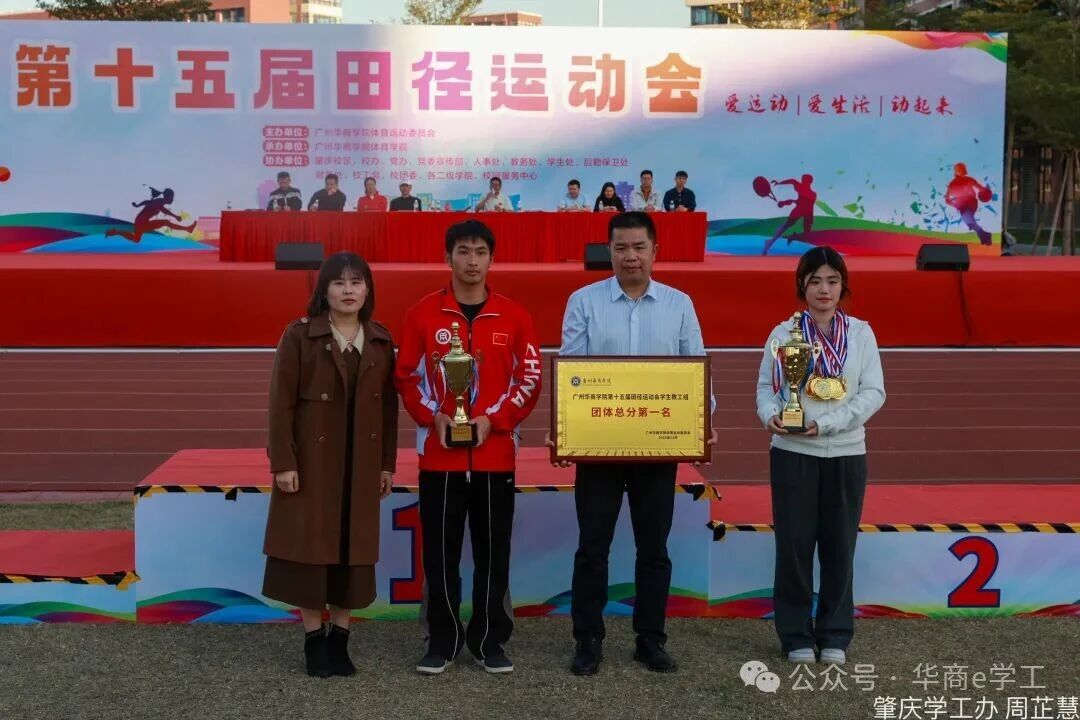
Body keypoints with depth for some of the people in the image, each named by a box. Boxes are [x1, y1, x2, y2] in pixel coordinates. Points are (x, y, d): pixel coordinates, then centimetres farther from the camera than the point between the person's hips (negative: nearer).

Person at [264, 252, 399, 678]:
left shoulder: (381, 342, 7)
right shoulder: (298, 336, -5)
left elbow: (388, 406, 8)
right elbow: (281, 403, -8)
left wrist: (387, 463, 5)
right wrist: (283, 462, -13)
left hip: (362, 464, 3)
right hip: (311, 461, -3)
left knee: (353, 549, 7)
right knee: (311, 546, 1)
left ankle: (339, 638, 18)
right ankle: (314, 640, 12)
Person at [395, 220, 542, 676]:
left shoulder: (514, 316, 4)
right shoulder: (422, 314, 2)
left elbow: (530, 379, 4)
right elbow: (406, 376, 5)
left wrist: (494, 419, -9)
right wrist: (432, 416, -11)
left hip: (495, 454, 1)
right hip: (439, 455, 0)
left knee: (493, 552, 6)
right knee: (441, 553, 4)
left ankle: (489, 641, 17)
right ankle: (442, 641, 16)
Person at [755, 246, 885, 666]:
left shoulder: (860, 333, 1)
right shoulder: (784, 333, 0)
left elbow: (874, 392, -3)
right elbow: (766, 386, 2)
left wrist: (827, 423, -15)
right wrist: (770, 415, -21)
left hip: (846, 454, 1)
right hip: (792, 453, -1)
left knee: (839, 545, 8)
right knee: (794, 543, 3)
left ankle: (835, 635, 21)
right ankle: (796, 635, 16)